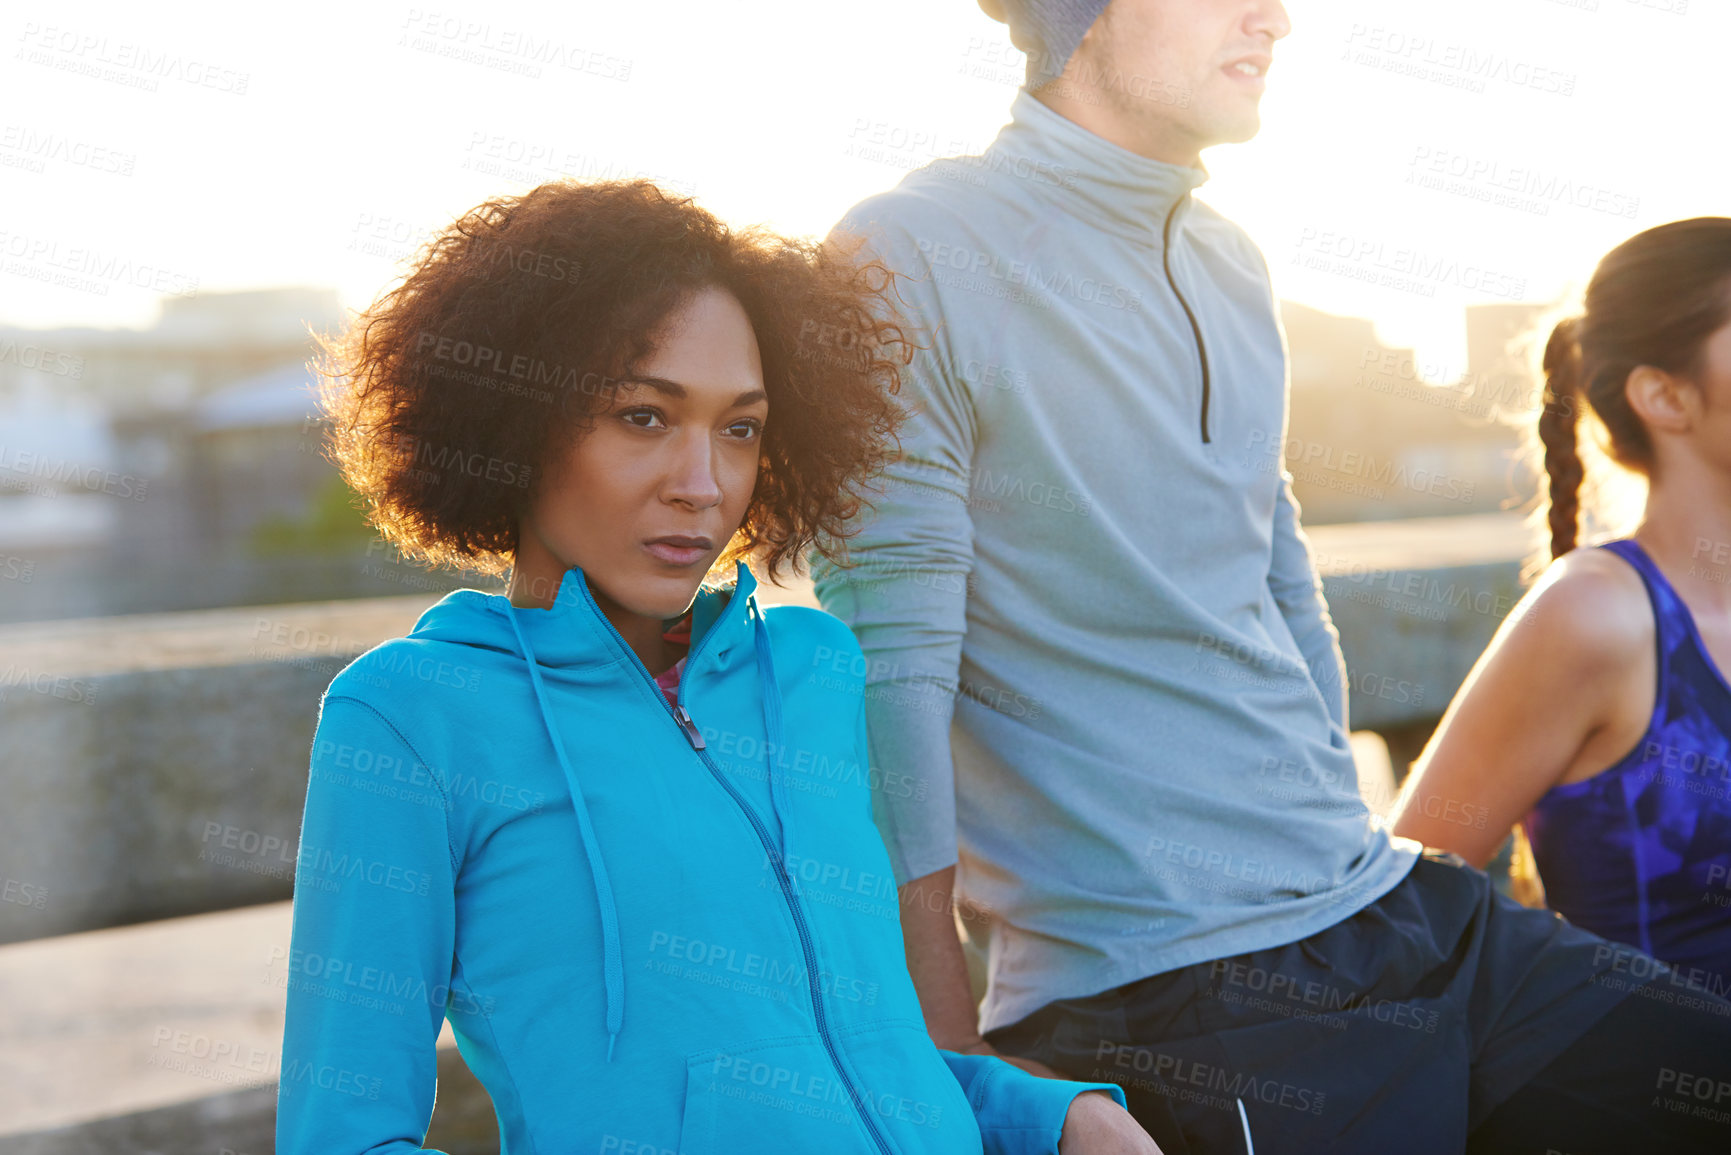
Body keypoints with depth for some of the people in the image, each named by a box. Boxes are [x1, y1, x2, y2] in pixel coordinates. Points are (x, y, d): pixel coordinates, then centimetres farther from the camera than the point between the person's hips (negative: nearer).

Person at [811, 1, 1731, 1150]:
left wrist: (1348, 859, 18)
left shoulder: (1232, 266, 14)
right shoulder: (912, 258, -10)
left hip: (1392, 910, 7)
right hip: (1167, 992, -7)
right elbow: (889, 687, -13)